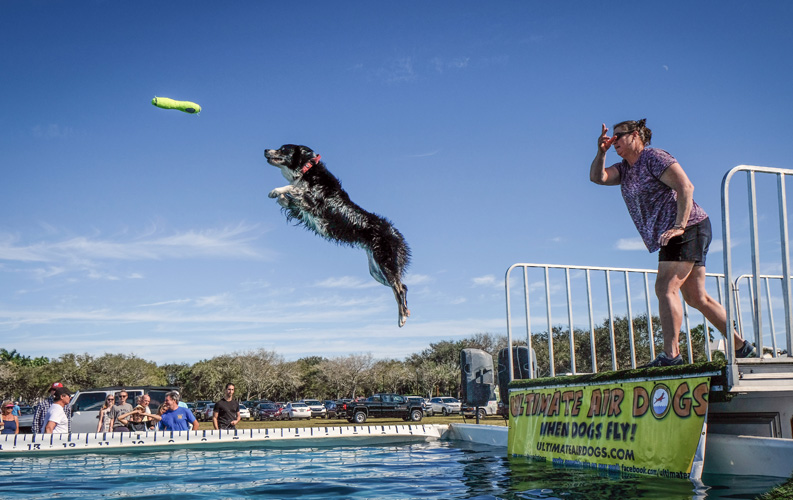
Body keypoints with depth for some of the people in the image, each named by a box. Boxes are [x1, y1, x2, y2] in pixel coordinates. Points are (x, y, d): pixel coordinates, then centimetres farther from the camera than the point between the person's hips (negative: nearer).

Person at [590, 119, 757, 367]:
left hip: (688, 230, -9)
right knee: (696, 297, 9)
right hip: (670, 237, 9)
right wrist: (601, 151, -8)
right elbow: (597, 177, 7)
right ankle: (742, 348, 17)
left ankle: (671, 354, -24)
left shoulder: (654, 158, -8)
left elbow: (686, 187, -17)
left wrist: (679, 226, -26)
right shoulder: (625, 168, 18)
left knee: (665, 288, -19)